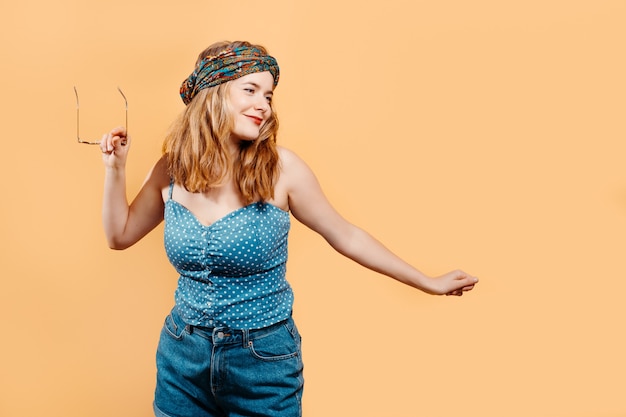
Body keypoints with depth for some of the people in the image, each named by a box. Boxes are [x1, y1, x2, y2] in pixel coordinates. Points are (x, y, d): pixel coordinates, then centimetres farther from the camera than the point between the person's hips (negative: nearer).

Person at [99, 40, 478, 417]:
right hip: (183, 356, 3)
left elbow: (345, 236, -4)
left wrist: (428, 282, 0)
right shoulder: (172, 170, -5)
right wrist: (116, 169, -4)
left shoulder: (281, 168, -15)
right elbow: (121, 235, 10)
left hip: (265, 360, -3)